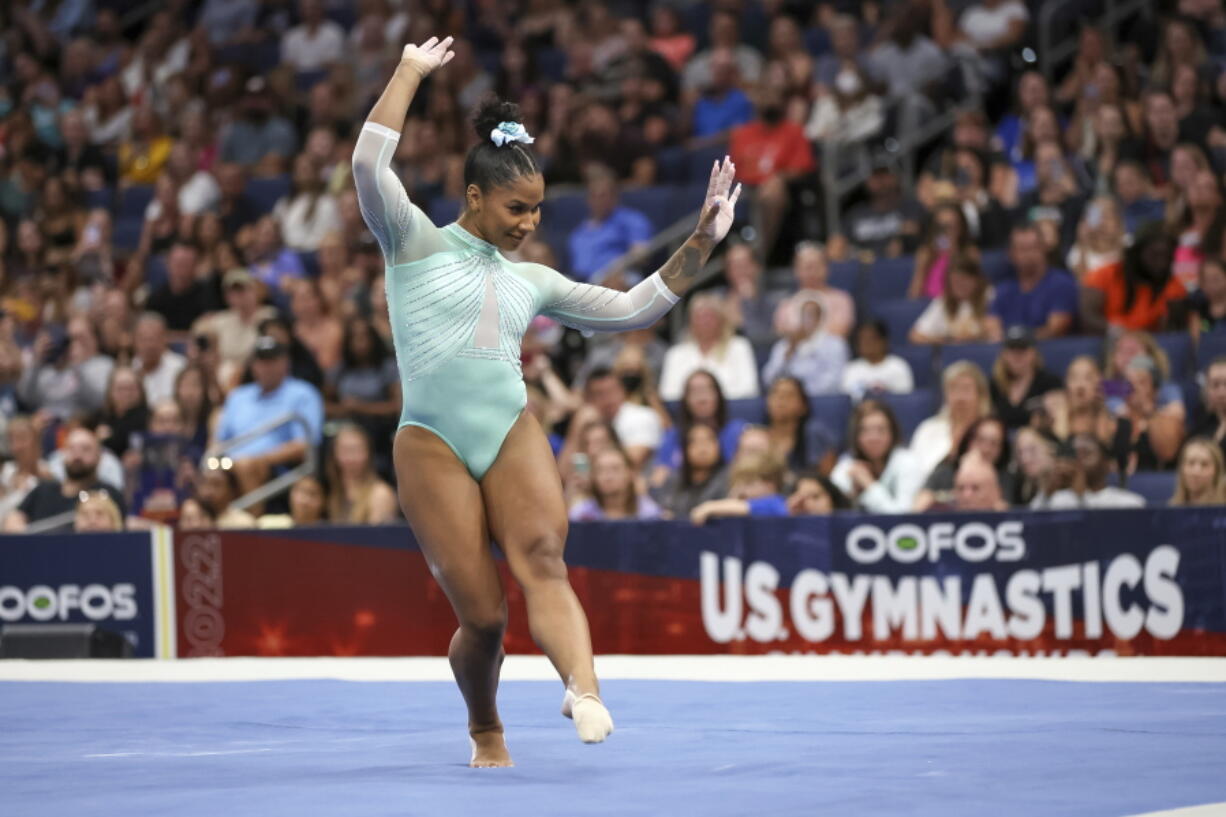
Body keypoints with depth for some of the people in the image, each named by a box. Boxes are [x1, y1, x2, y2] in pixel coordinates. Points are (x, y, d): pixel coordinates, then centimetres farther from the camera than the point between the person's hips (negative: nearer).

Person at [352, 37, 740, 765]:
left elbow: (631, 308, 25)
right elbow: (370, 165, -5)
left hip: (514, 433, 3)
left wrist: (702, 243, 20)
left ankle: (585, 691, -49)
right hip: (433, 445, -3)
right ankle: (486, 732, 21)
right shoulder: (416, 242, 9)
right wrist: (411, 71, 1)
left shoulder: (531, 281, 21)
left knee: (542, 558, -26)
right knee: (483, 616, -7)